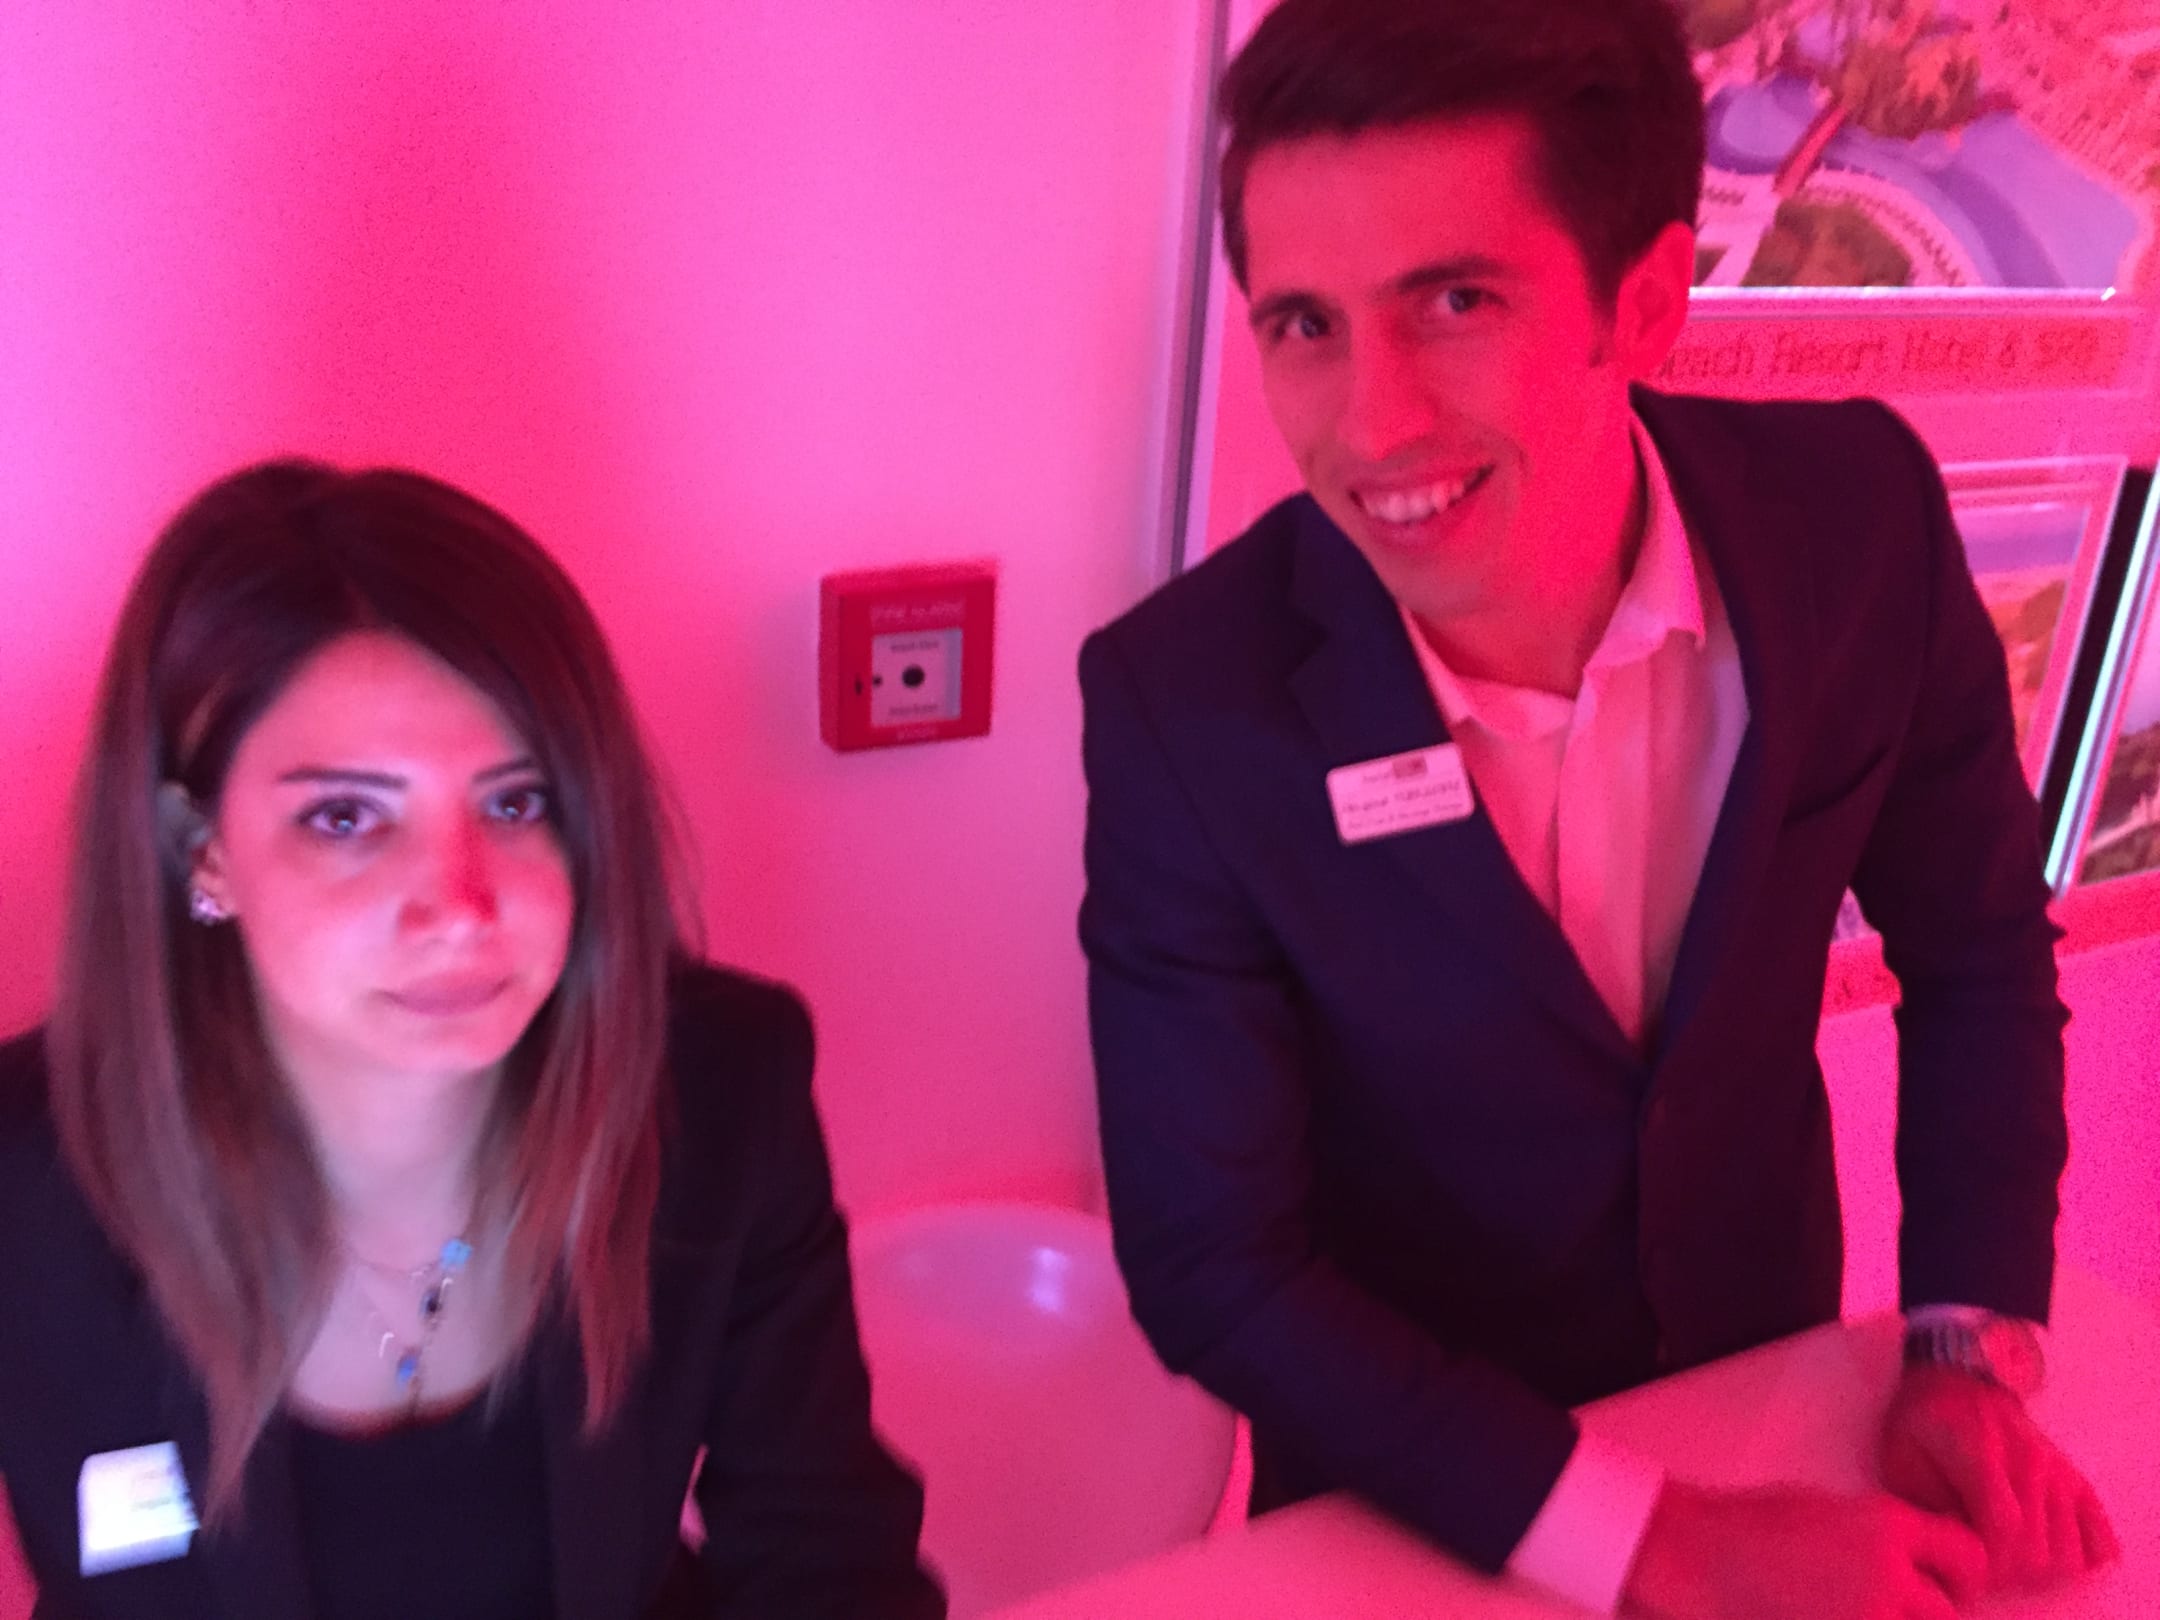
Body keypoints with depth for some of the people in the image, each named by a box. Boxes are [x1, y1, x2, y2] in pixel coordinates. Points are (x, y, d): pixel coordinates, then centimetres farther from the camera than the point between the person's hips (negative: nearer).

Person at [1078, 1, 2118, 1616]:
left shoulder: (1859, 516, -20)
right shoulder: (1186, 700, -28)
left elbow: (1976, 950, -4)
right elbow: (1214, 1264, -22)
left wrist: (1971, 1358, -11)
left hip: (1772, 1392, 3)